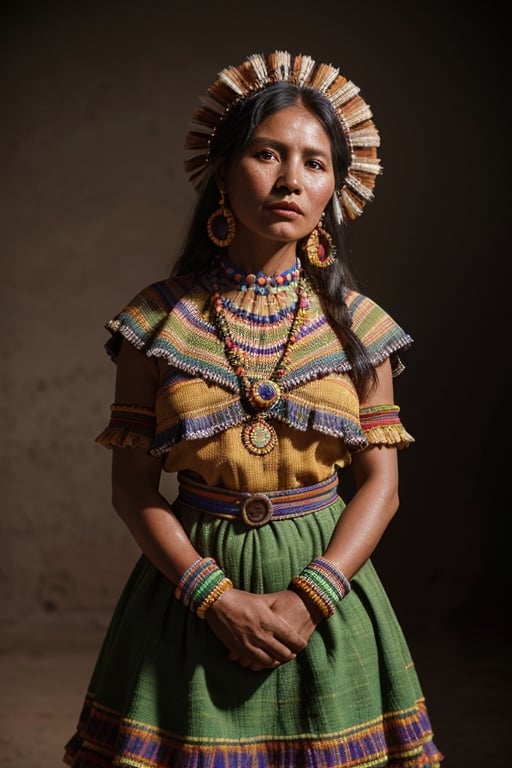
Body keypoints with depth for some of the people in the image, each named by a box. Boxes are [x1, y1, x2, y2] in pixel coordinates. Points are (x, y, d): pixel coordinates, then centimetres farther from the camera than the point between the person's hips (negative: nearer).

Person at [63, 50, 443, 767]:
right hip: (193, 576, -1)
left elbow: (380, 481, 0)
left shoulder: (356, 324, 0)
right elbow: (132, 485, -4)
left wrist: (309, 598, -14)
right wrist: (218, 597, -15)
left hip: (325, 581, 1)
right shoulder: (159, 321, -4)